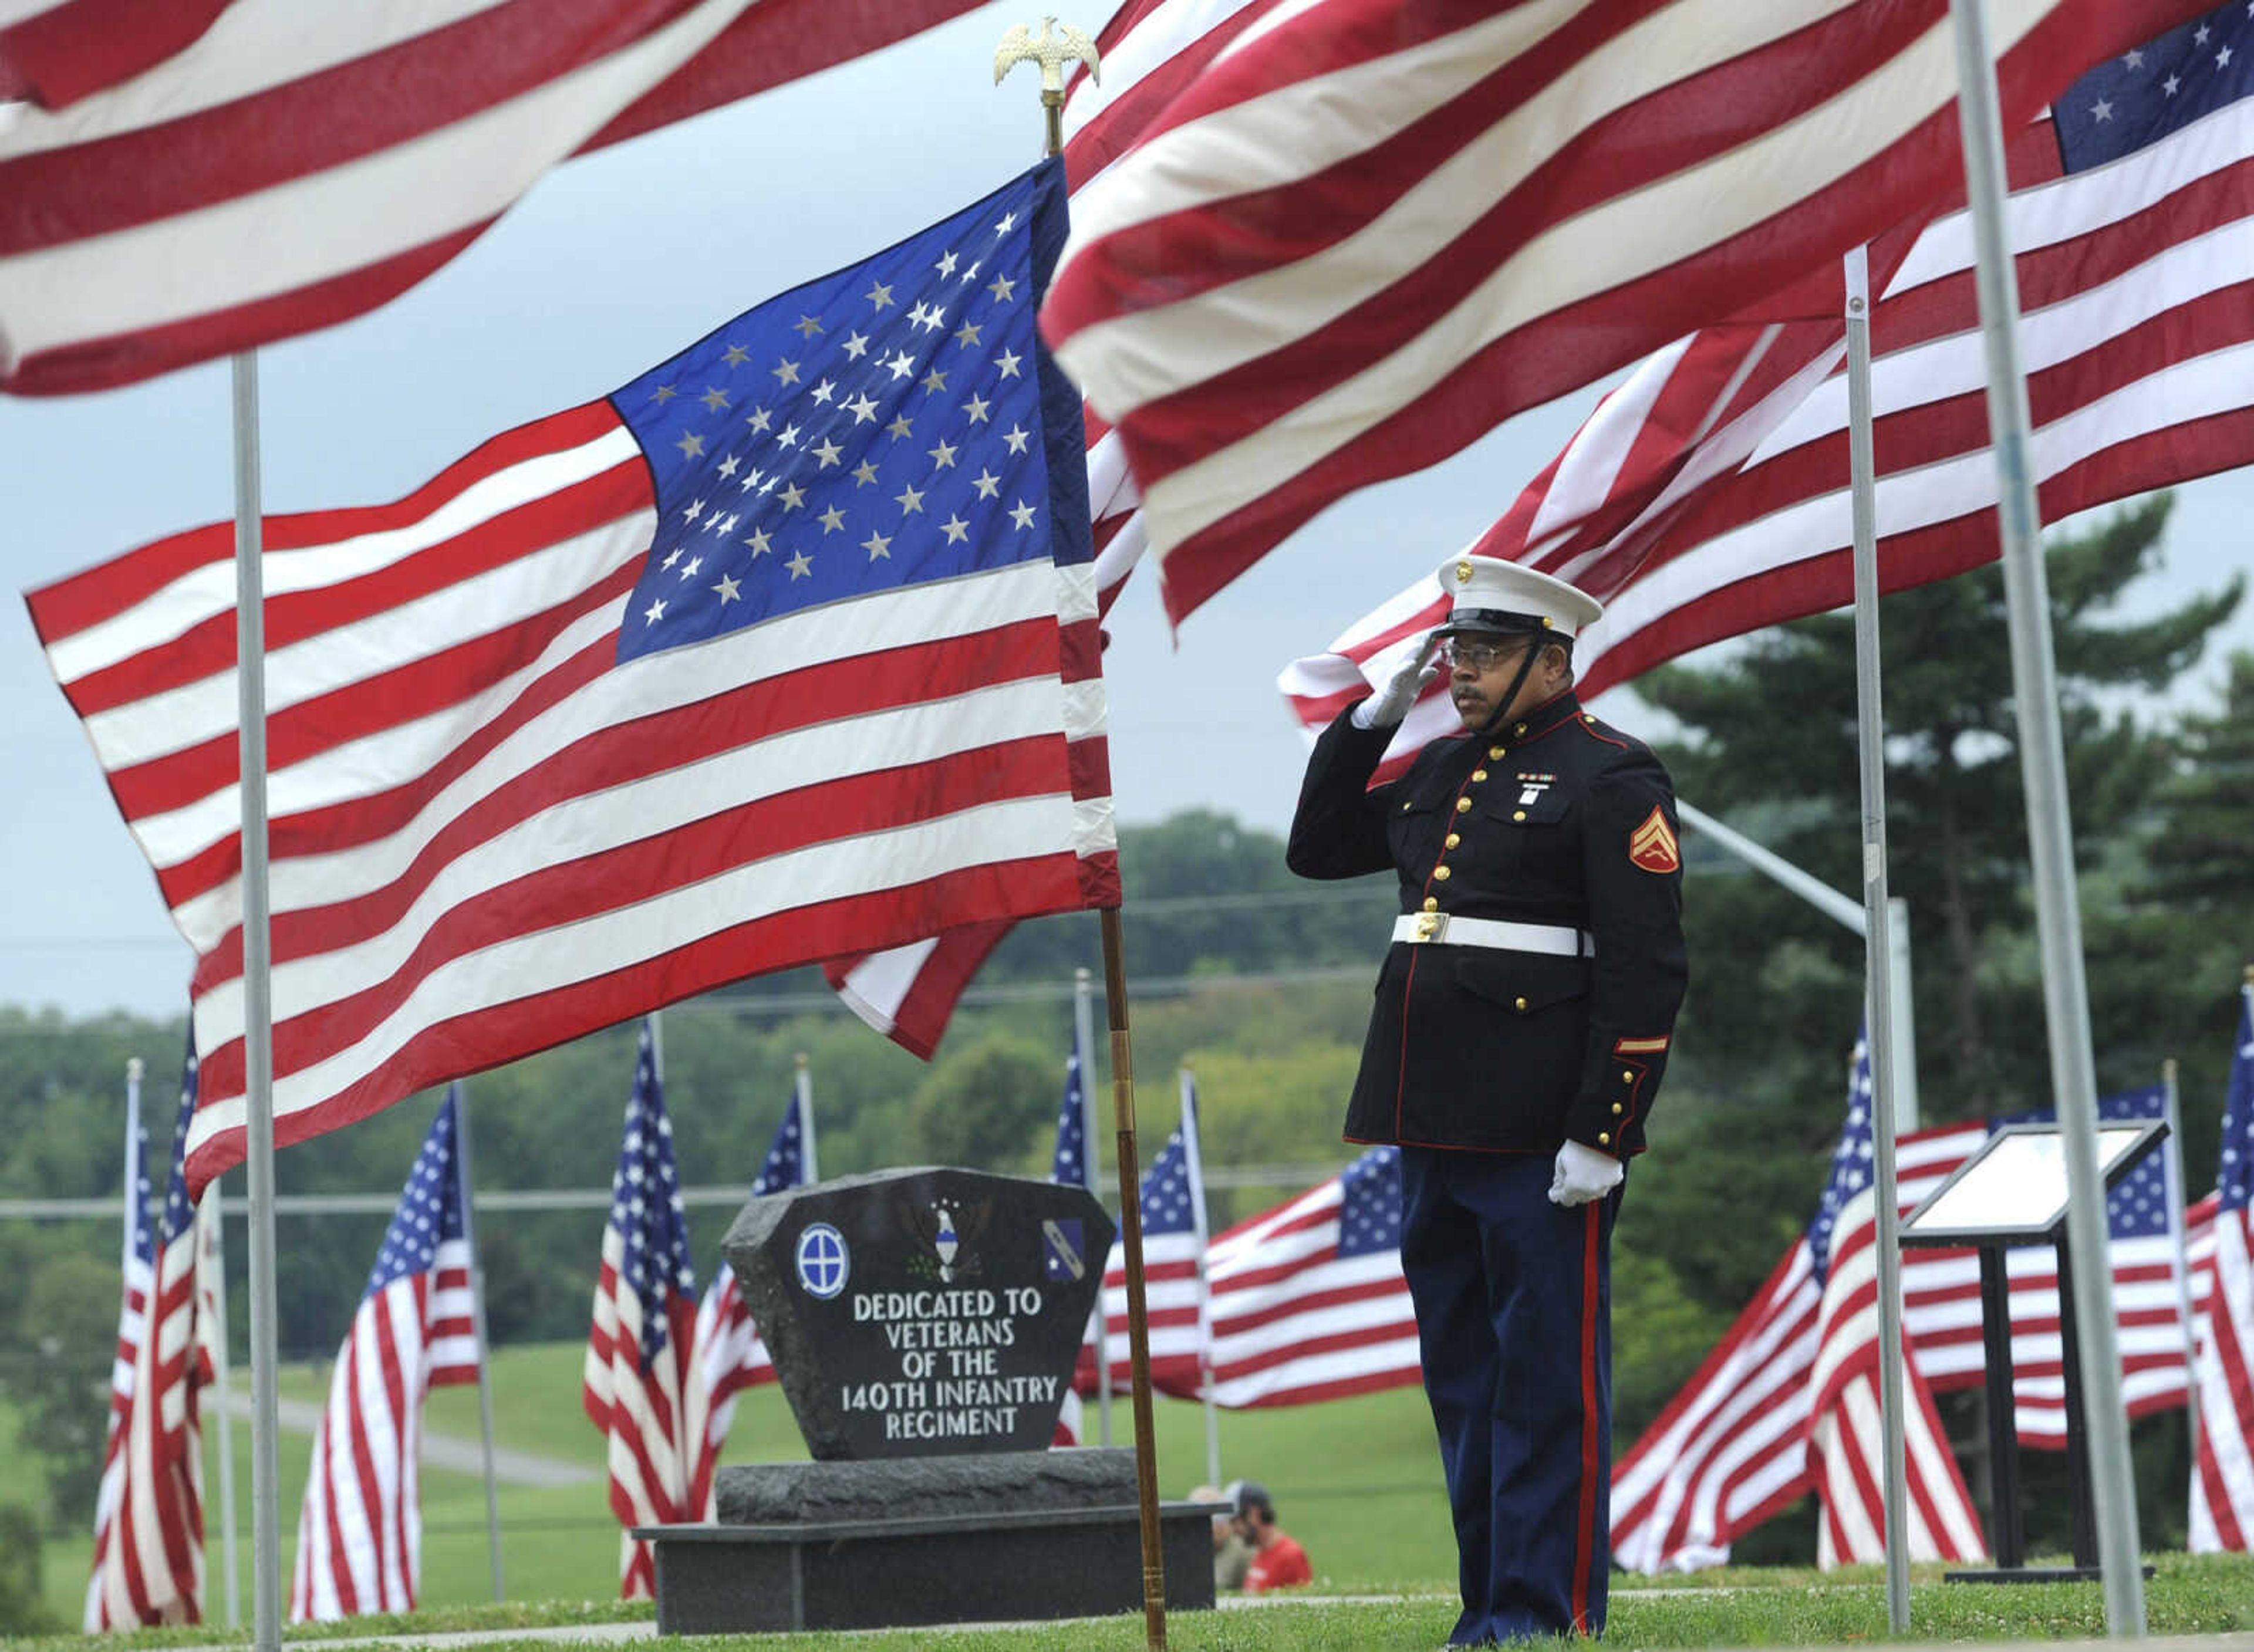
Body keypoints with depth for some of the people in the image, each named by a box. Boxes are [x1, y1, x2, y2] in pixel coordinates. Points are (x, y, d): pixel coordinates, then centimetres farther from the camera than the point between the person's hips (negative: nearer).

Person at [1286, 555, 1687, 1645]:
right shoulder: (1442, 771, 17)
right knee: (1462, 1376, 12)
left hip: (1540, 1137, -8)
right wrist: (1376, 713, 14)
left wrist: (1601, 1134, -18)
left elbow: (1646, 972, -12)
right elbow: (1318, 847, 26)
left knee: (1547, 1376, -3)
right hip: (1435, 1126, 8)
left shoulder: (1611, 778, -6)